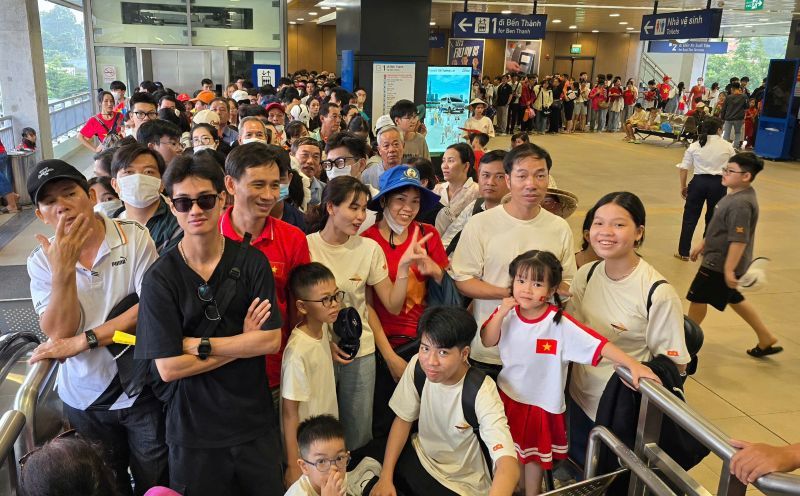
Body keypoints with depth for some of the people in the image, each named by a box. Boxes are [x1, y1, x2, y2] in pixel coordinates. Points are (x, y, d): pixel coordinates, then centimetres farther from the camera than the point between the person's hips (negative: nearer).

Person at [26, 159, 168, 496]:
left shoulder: (135, 238, -12)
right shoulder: (42, 260, -5)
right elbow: (59, 333, -13)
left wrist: (83, 340, -20)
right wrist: (63, 270, -25)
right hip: (85, 399, 3)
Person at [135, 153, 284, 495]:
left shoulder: (252, 262, -6)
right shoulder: (160, 278, -9)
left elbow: (272, 341, -12)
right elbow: (168, 368, -14)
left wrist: (199, 345, -15)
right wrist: (243, 342, -13)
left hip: (255, 423, 2)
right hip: (193, 430, -1)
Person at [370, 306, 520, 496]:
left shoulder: (481, 392, -29)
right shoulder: (417, 366, -16)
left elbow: (509, 468, -38)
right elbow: (403, 420, -2)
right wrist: (385, 477, -10)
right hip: (420, 457, 5)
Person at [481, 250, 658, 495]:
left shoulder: (560, 323, -25)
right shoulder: (507, 312, -12)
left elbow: (597, 344, -30)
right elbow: (487, 341, -13)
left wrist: (633, 364, -40)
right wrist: (501, 313, -26)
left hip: (541, 402, -3)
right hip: (507, 394, 3)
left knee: (533, 455, 19)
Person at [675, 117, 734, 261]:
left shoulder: (695, 146, 1)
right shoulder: (727, 146, 1)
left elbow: (684, 168, -1)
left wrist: (683, 186, 8)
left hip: (698, 182, 0)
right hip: (718, 184, 1)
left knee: (690, 217, 6)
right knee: (712, 218, 15)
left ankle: (683, 252, 8)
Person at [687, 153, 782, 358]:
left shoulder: (741, 204, -27)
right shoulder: (736, 194, 4)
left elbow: (739, 241, -29)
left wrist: (729, 269, -26)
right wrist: (702, 244, 21)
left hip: (720, 264, -10)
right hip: (718, 259, 10)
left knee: (697, 298, 6)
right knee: (735, 299, 23)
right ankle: (766, 339, 34)